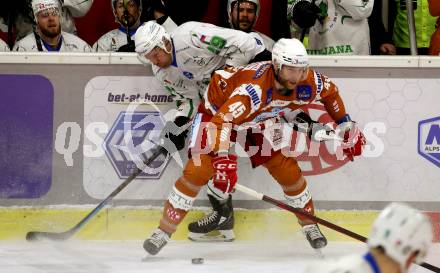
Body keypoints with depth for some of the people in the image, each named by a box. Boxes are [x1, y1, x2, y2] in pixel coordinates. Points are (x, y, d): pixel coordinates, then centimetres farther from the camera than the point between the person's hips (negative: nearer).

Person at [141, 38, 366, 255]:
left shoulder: (309, 82, -23)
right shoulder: (255, 87, -43)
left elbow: (330, 92, 0)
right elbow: (222, 120, -51)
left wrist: (347, 128, 4)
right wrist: (222, 158, -62)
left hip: (257, 119, 5)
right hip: (218, 110, -5)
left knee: (286, 169, -3)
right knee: (198, 170, -20)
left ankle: (309, 224, 19)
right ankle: (164, 230, -12)